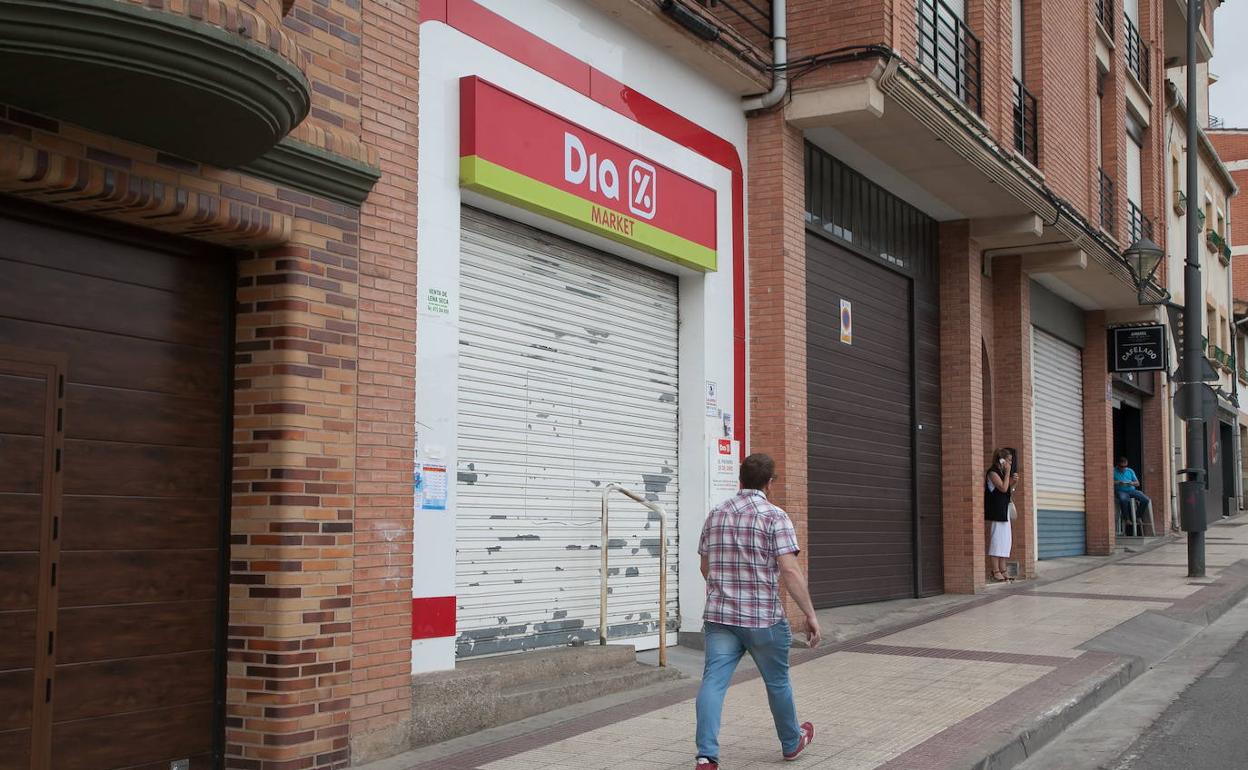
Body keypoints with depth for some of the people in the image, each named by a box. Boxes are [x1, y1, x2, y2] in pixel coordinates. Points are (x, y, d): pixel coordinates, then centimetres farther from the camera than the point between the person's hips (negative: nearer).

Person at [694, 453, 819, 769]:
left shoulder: (715, 515, 9)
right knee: (777, 681, 16)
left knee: (714, 681, -4)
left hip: (719, 615, 4)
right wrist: (811, 615, -13)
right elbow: (790, 571, -17)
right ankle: (792, 741, 36)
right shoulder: (774, 516, -9)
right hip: (763, 619, -3)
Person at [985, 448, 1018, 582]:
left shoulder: (1002, 472, 18)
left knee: (1005, 540, 9)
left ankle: (1002, 570, 13)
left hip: (1004, 511, 10)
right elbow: (1003, 488, -19)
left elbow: (1008, 492, 19)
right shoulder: (992, 472, -10)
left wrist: (1013, 482, 2)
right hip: (995, 511, -10)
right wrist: (1007, 473, -12)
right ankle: (995, 571, -8)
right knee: (996, 538, -9)